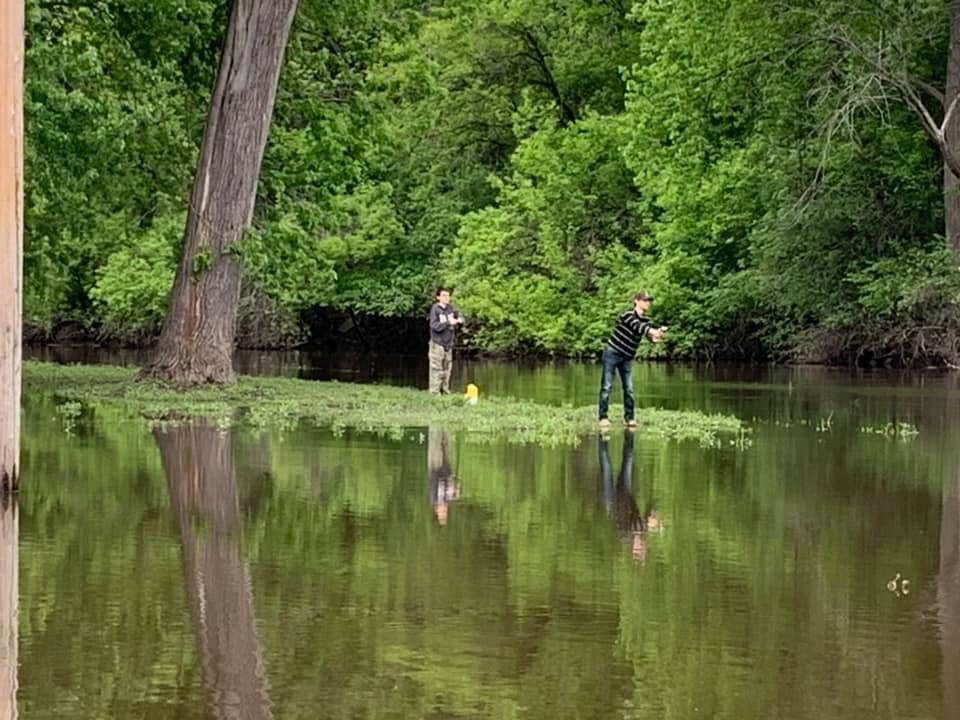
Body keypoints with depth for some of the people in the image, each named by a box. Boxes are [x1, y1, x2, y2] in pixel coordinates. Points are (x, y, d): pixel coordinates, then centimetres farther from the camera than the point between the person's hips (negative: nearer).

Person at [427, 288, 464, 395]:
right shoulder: (435, 309, -10)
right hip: (437, 343, -6)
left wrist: (459, 320, -12)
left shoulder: (450, 308, 6)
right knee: (436, 369, -6)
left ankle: (445, 391, 20)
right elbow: (434, 326, -16)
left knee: (447, 368, 11)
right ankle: (435, 393, -4)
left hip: (448, 344, 6)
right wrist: (449, 322, -23)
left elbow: (459, 316, 11)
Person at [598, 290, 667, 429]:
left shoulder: (646, 320, 4)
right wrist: (654, 331, -46)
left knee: (629, 389, 2)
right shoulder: (628, 315, -16)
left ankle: (629, 418, 8)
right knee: (607, 386, -6)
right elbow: (638, 327, -33)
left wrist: (658, 334, -30)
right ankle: (603, 418, -4)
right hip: (612, 354, -6)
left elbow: (651, 336, -7)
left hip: (627, 358, 6)